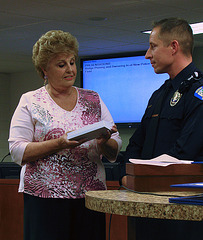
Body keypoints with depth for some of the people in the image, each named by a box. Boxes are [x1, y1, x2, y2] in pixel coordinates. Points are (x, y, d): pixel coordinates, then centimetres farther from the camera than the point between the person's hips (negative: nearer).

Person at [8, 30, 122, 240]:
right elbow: (17, 151, -5)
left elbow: (115, 150, 12)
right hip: (44, 197, -3)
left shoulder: (93, 100, 14)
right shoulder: (30, 102, 5)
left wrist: (104, 142, -11)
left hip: (90, 196, 3)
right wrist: (60, 144, -16)